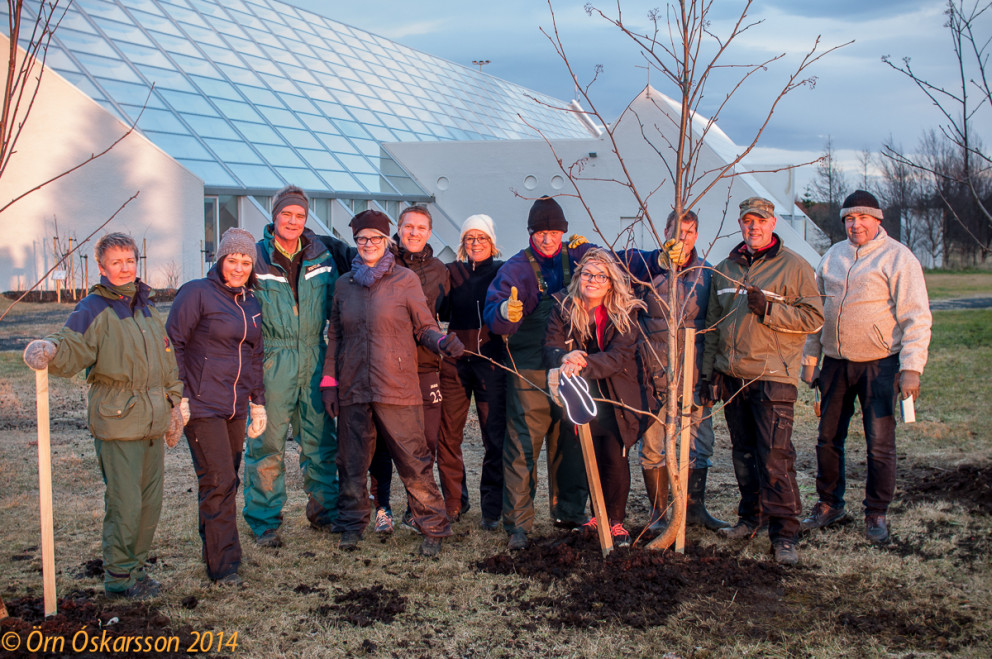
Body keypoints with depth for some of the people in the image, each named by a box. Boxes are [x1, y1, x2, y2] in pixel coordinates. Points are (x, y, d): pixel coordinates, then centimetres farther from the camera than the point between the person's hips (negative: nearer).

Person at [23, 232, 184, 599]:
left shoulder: (147, 307, 16)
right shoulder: (94, 309, -6)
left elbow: (166, 358, 23)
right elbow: (72, 349, -20)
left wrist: (174, 403, 21)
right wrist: (48, 351, -43)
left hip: (153, 422, 7)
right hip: (117, 423, -7)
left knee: (151, 501, 12)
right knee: (124, 502, -6)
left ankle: (137, 567, 26)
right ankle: (119, 576, 8)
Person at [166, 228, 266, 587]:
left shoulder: (251, 304, 14)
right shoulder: (197, 293, -7)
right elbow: (173, 344, -9)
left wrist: (258, 402, 19)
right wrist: (177, 395, -13)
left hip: (235, 408, 7)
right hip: (202, 406, -6)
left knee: (227, 481, 10)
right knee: (218, 481, -8)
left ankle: (215, 549, 23)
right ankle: (223, 564, -1)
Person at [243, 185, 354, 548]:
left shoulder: (321, 254, 7)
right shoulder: (256, 258, -2)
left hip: (313, 359, 3)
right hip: (271, 362, -3)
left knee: (321, 440, 10)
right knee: (267, 443, 0)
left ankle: (324, 511, 25)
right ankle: (264, 523, 11)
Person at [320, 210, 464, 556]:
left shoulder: (405, 280, 2)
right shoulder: (344, 284, 12)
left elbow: (424, 327, 3)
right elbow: (335, 336, 16)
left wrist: (443, 342, -19)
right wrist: (329, 380, 9)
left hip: (397, 387, -3)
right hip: (353, 387, 4)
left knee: (413, 461, -4)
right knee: (352, 462, 10)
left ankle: (432, 529, 8)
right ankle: (352, 524, 26)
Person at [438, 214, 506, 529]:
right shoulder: (452, 272, 11)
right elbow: (441, 312, 4)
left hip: (491, 361, -2)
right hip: (455, 360, 2)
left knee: (495, 437, -1)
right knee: (448, 435, 3)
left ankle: (492, 508, 10)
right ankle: (453, 502, 18)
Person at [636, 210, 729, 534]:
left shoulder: (707, 273, 9)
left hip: (694, 375, 2)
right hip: (654, 374, -2)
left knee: (700, 446, 8)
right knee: (653, 448, 3)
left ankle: (695, 508, 22)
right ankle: (659, 512, 17)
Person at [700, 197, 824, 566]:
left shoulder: (794, 266, -3)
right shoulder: (725, 269, 14)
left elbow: (814, 317, -7)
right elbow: (713, 324, 18)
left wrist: (768, 310, -18)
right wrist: (709, 371, 13)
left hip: (773, 377, -5)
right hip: (732, 375, 6)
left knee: (775, 456, -9)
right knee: (743, 452, 14)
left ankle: (784, 534, -3)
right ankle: (751, 517, 27)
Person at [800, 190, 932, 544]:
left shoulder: (897, 257, -6)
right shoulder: (833, 256, 10)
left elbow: (916, 317, -9)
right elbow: (816, 311, 17)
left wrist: (911, 368, -17)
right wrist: (810, 360, 13)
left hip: (879, 364, -5)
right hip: (836, 364, 5)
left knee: (880, 442, -1)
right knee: (828, 438, 10)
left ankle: (876, 514, 12)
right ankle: (829, 505, 25)